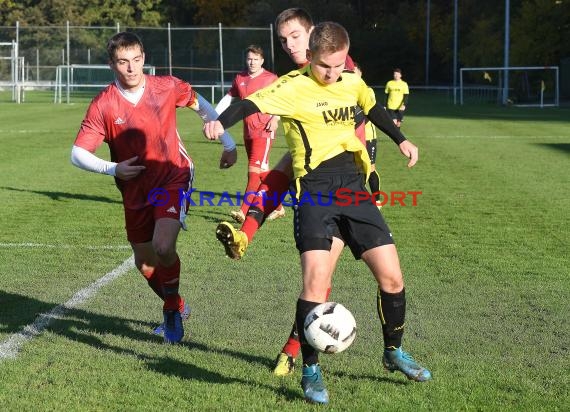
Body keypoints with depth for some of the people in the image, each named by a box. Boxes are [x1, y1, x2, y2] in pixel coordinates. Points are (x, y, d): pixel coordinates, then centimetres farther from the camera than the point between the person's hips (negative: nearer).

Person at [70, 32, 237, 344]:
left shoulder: (167, 87, -9)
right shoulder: (103, 105, -12)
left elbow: (201, 106, 10)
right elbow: (78, 154, -11)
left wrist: (228, 144, 11)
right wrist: (112, 169, -26)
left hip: (173, 179, -2)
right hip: (135, 192, 2)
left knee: (163, 248, -24)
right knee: (145, 264, 13)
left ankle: (172, 309, 3)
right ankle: (177, 308, 42)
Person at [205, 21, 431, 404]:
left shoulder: (353, 82, 10)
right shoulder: (293, 87, -8)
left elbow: (373, 108, 30)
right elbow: (252, 103, -21)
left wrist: (401, 140, 32)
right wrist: (221, 122, -39)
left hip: (354, 186, 6)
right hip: (315, 190, -5)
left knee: (392, 276, 3)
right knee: (316, 279, -18)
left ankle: (394, 352, 27)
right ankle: (311, 370, 1)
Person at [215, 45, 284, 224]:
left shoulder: (271, 78, -3)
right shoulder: (240, 78, 12)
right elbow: (229, 98, 22)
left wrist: (275, 119, -16)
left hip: (264, 132, -6)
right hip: (248, 133, 7)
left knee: (254, 170, -14)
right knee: (262, 172, 12)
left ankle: (244, 212, -19)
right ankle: (278, 207, 26)